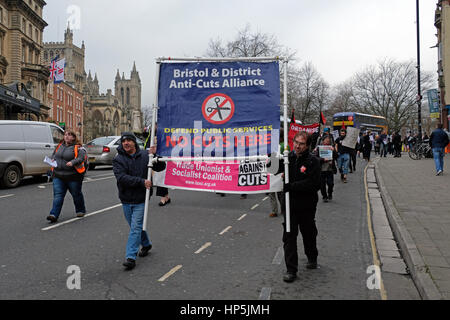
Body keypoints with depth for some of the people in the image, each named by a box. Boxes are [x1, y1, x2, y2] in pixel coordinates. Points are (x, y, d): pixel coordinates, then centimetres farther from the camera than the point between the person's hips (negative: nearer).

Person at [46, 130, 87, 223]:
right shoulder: (59, 146, 13)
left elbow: (81, 157, -16)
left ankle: (80, 211, 31)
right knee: (57, 196, -2)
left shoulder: (78, 147, -6)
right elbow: (53, 155, 25)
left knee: (76, 194, 11)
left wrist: (72, 162, -31)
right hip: (58, 176, 5)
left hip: (73, 176, -4)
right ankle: (54, 215, -5)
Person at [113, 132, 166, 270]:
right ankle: (146, 244, 41)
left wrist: (155, 155, -14)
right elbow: (121, 177, -18)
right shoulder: (118, 159, -4)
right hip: (126, 200, 2)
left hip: (141, 199, -2)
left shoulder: (145, 155, -1)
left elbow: (161, 167, 5)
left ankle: (131, 256, -4)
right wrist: (141, 182, -26)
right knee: (136, 226, 18)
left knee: (136, 227, -7)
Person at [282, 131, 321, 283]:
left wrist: (290, 186, -26)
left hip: (306, 206, -2)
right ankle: (291, 270, 8)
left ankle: (312, 258, 45)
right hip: (290, 204, 2)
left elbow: (313, 184, -22)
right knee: (289, 236, -1)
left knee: (309, 234, 18)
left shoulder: (313, 161, -11)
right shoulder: (288, 157, 0)